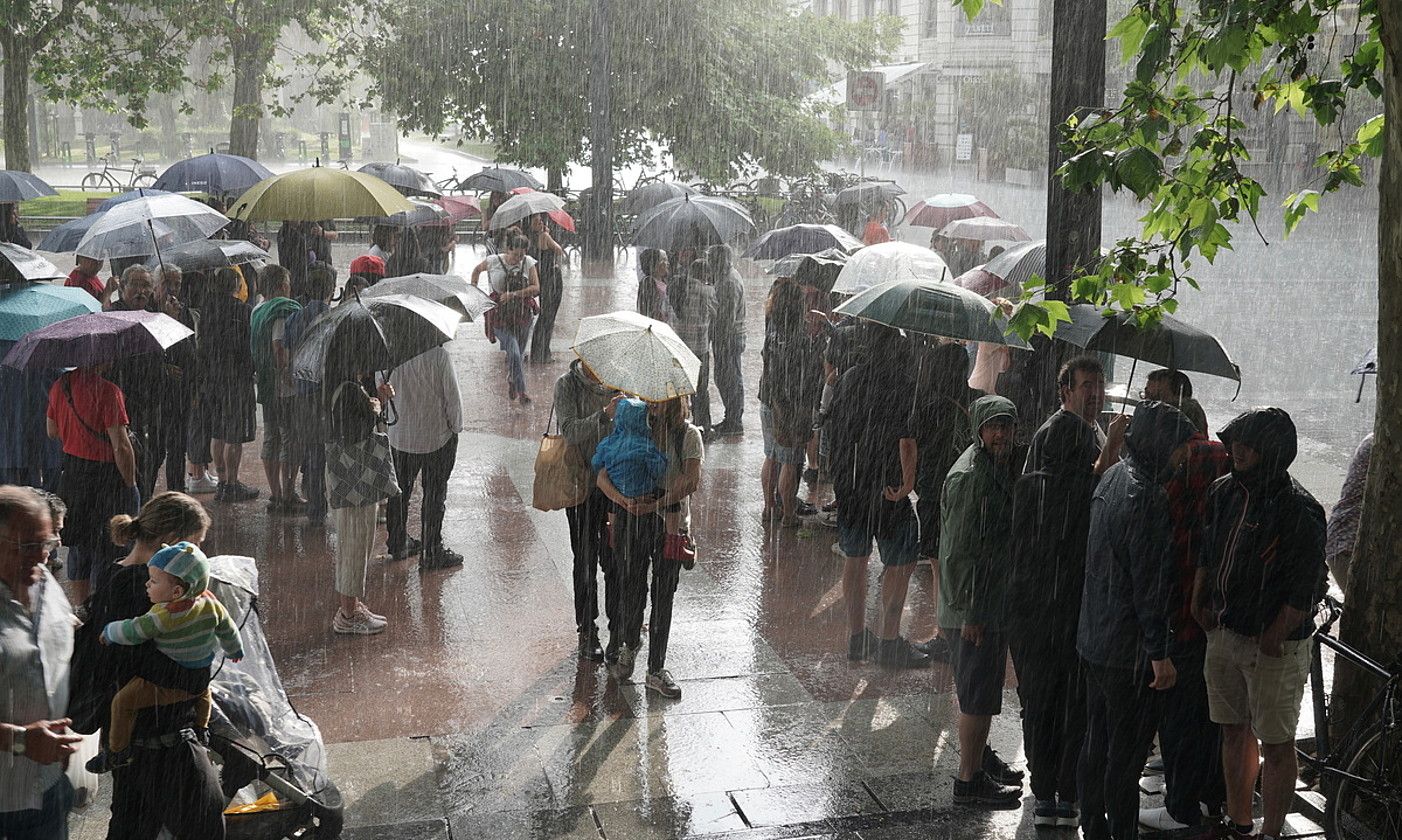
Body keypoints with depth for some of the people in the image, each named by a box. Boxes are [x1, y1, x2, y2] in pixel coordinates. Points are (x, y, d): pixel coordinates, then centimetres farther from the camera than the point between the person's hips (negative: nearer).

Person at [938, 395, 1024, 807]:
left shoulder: (1002, 466, 9)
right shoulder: (968, 476, -21)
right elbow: (959, 551, -22)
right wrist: (969, 613, -21)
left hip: (996, 599, 9)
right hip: (973, 606, -9)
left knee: (984, 689, 23)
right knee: (978, 694, -1)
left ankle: (980, 756, 39)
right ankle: (969, 781, 10)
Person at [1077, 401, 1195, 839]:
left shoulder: (1112, 478, 7)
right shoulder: (1147, 498, -22)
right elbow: (1149, 584, -22)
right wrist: (1160, 653, -17)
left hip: (1094, 639, 9)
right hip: (1129, 648, -9)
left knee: (1097, 741, 18)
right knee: (1127, 753, 2)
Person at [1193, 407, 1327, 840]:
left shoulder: (1299, 510, -18)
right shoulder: (1225, 492, 4)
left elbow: (1303, 593, -18)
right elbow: (1207, 553, 18)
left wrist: (1270, 641, -16)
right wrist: (1198, 601, 9)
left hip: (1274, 645, -7)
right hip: (1223, 633, 7)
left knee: (1275, 743, 3)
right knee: (1234, 731, 17)